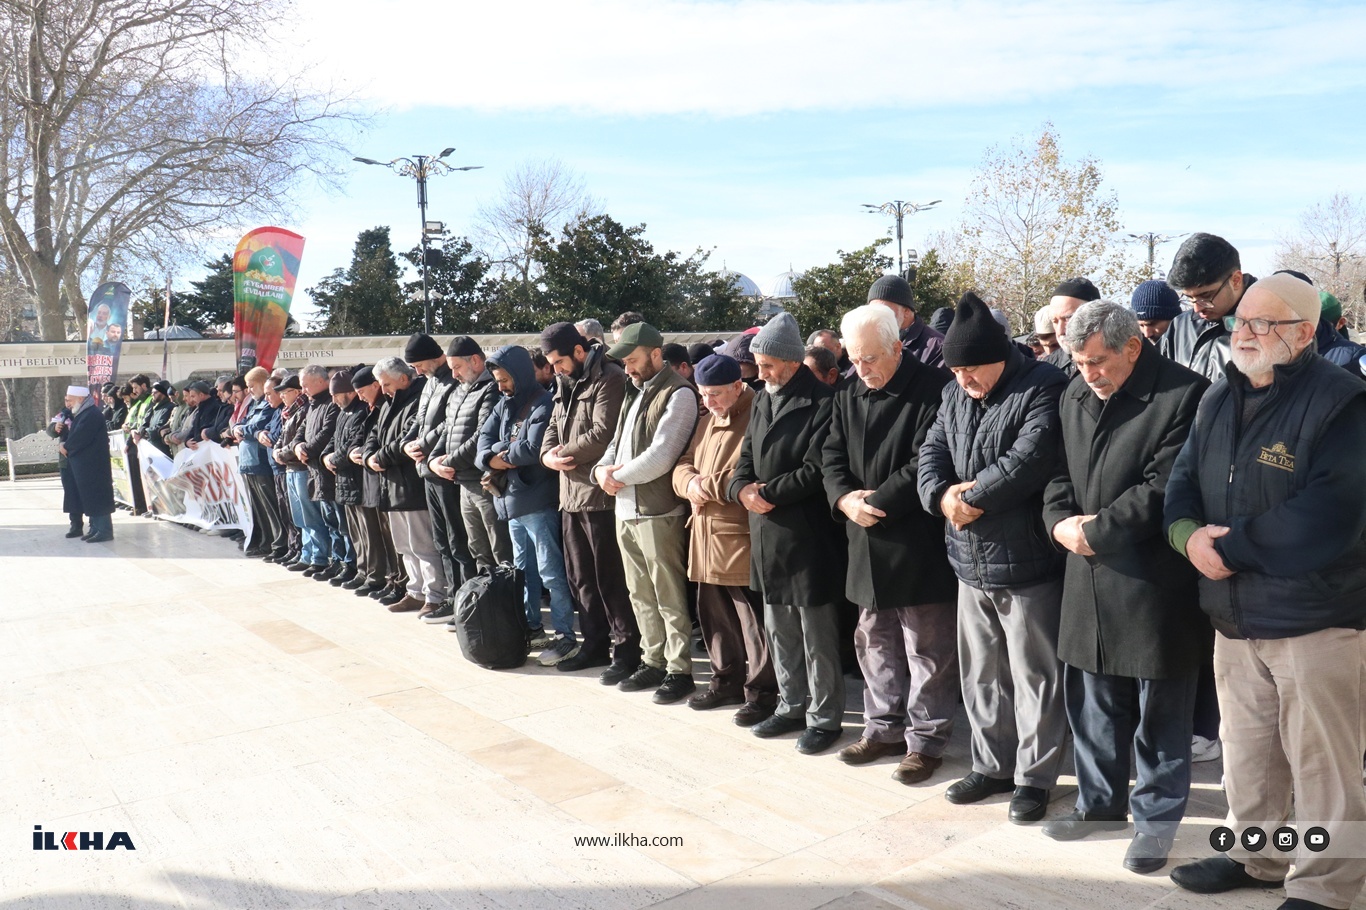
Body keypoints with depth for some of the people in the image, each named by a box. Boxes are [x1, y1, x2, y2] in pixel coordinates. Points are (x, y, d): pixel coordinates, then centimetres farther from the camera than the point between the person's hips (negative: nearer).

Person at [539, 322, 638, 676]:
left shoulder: (609, 380, -12)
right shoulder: (567, 384, 18)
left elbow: (602, 435, -21)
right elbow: (553, 428, 19)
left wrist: (563, 452, -8)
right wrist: (548, 454, -3)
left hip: (600, 493, -9)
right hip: (571, 493, 9)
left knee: (610, 578, -3)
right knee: (579, 576, 16)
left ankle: (626, 649, 6)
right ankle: (595, 643, 28)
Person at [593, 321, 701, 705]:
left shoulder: (678, 394, -11)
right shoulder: (634, 393, 18)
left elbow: (660, 456, -19)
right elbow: (618, 441, 20)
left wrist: (619, 477, -9)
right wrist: (603, 468, -1)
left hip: (658, 512, -9)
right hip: (626, 510, 9)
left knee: (670, 598, -1)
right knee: (640, 594, 15)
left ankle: (679, 670, 9)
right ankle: (653, 662, 26)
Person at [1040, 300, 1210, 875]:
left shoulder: (1183, 395, -13)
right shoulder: (1075, 394, 8)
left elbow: (1164, 488, -18)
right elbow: (1058, 470, 12)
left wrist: (1094, 531, -15)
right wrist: (1060, 521, -7)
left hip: (1154, 584, -6)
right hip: (1089, 579, 6)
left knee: (1159, 711, 8)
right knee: (1092, 700, 17)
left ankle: (1156, 817, 25)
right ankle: (1101, 801, 35)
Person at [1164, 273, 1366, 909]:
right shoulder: (1219, 399, 10)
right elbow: (1183, 480, 8)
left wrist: (1229, 545, -18)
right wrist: (1189, 534, -14)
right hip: (1235, 613, 7)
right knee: (1246, 746, 19)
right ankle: (1255, 855, 36)